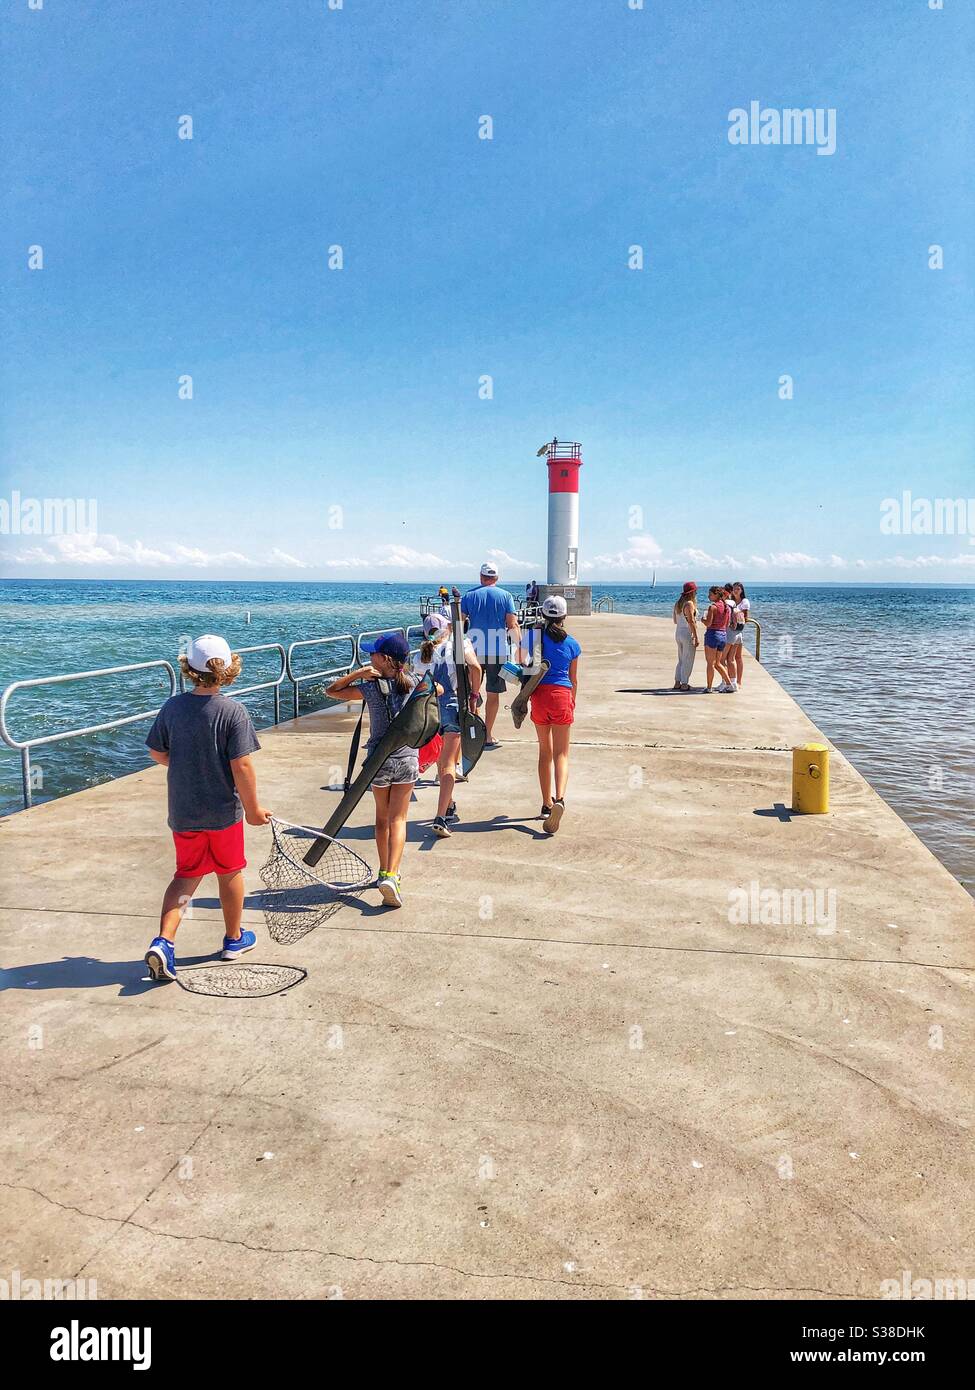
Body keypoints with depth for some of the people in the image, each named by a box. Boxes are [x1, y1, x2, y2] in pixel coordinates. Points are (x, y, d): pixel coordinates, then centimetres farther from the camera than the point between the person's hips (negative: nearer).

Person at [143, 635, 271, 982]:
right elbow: (241, 765, -19)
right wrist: (253, 808, -9)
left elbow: (157, 753, 5)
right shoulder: (232, 711, -17)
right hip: (224, 810, -3)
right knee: (230, 872, 16)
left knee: (186, 876, 16)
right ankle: (234, 939, 32)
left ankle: (163, 941, -1)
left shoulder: (173, 707, -4)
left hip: (182, 811, 4)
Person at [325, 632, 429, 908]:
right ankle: (391, 875, -13)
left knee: (382, 817, 18)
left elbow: (331, 691, -3)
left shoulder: (370, 687, -13)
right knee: (398, 818, 3)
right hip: (408, 758, 1)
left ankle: (385, 872, 25)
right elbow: (439, 690, 16)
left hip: (379, 760, -1)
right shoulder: (413, 682, -5)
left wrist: (358, 673, -10)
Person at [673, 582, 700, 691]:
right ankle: (684, 684, 1)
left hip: (678, 632, 8)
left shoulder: (678, 604, 10)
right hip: (688, 633, -8)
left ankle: (677, 683, 16)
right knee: (688, 661, 0)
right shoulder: (689, 604, -15)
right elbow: (691, 622, -19)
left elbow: (675, 621, 15)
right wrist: (696, 637, -17)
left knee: (681, 660, 15)